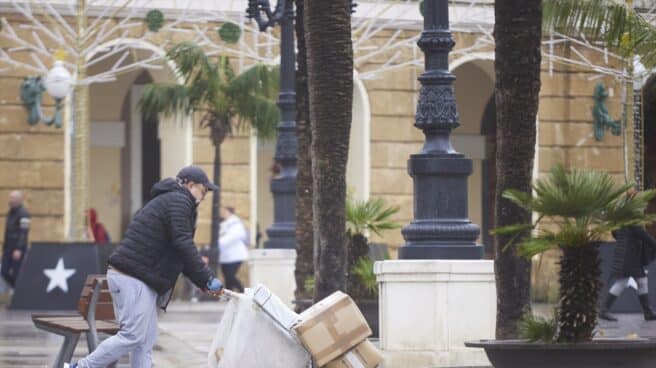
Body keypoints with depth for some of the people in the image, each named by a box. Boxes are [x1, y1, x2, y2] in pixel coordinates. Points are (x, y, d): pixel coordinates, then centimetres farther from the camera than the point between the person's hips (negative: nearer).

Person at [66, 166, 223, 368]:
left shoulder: (167, 200, 26)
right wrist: (207, 279, -13)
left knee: (146, 340, 10)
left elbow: (178, 252, 25)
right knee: (132, 336, -11)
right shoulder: (179, 201, -7)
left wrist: (203, 283, 15)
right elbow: (183, 245, -17)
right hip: (134, 278, -11)